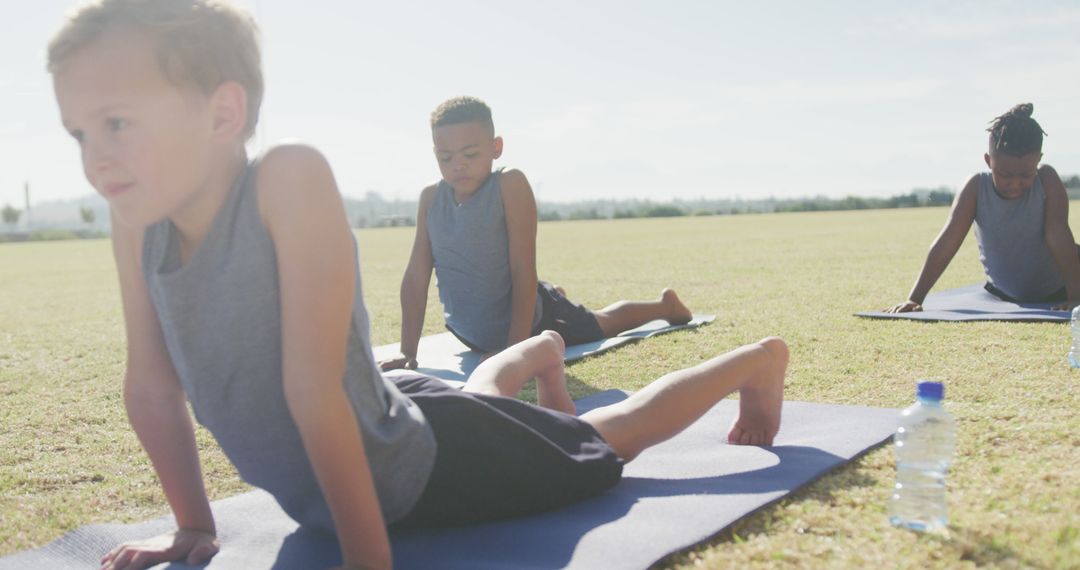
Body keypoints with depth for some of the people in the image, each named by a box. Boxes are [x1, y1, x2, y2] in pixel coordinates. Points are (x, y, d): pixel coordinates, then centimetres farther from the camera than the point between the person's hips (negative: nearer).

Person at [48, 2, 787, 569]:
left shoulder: (289, 180, -38)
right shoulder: (138, 216, -17)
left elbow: (314, 386, -38)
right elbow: (151, 385, -7)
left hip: (438, 467, -6)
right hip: (381, 415, 6)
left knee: (606, 437, 19)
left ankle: (759, 360, 43)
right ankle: (543, 351, 70)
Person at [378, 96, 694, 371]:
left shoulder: (510, 184, -27)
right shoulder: (430, 198, -13)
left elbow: (524, 270, -28)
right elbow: (416, 276, -11)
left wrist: (515, 347, -31)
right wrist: (407, 351, -15)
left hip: (526, 321, -4)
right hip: (471, 334, 5)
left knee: (600, 323, 24)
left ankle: (665, 304, 52)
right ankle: (553, 295, 65)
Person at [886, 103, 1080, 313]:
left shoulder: (1047, 180, -15)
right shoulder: (977, 187, -13)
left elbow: (1060, 238, -22)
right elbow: (946, 243, -18)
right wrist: (914, 299, -24)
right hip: (1002, 297, 1)